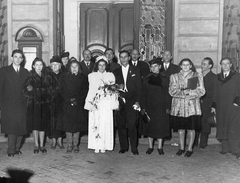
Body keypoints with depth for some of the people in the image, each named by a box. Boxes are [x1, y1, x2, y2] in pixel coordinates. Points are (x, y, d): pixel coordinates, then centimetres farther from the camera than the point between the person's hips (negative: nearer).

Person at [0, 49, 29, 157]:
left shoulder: (25, 72, 13)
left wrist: (27, 101, 2)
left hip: (21, 104, 3)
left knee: (21, 127, 0)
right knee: (11, 127, -8)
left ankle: (17, 148, 10)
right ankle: (11, 150, -2)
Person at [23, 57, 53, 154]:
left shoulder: (47, 77, 8)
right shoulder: (30, 77, 0)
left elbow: (50, 90, 10)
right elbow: (25, 91, -4)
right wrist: (29, 90, -22)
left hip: (44, 104, 2)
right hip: (33, 104, -2)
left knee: (43, 125, 5)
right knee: (35, 124, 1)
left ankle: (42, 145, 14)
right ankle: (36, 145, 12)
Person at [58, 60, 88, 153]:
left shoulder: (83, 78, 7)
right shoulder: (64, 77, 8)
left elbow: (85, 91, 1)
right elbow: (62, 90, 1)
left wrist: (77, 100, -11)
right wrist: (69, 100, -11)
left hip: (78, 104, 0)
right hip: (67, 104, 0)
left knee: (77, 124, 2)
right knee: (68, 125, -2)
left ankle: (75, 145, 11)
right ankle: (69, 145, 6)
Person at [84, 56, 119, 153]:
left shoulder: (110, 76, 11)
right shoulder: (92, 76, 11)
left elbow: (114, 90, 7)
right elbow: (91, 90, 8)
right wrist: (90, 102, -2)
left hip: (106, 105, 0)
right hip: (95, 104, 0)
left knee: (105, 124, -5)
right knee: (95, 124, -4)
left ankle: (104, 146, 2)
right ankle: (96, 146, 0)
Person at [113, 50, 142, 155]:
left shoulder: (135, 71, 9)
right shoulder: (115, 72, 15)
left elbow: (138, 87, 4)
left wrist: (137, 101, -5)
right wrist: (117, 87, -9)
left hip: (131, 102, -2)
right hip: (119, 102, 2)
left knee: (132, 125, -9)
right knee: (121, 125, 1)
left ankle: (134, 148, -1)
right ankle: (123, 147, 12)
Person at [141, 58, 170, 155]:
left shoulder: (164, 79, 5)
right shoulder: (147, 79, 5)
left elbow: (167, 93, 4)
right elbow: (143, 94, 5)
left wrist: (167, 107, -3)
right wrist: (143, 107, -2)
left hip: (161, 107, 0)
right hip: (150, 107, 0)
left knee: (161, 126, 3)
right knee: (150, 126, 5)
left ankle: (160, 147, 14)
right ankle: (150, 146, 16)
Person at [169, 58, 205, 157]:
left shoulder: (197, 76, 7)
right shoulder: (174, 77, 10)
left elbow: (201, 91, -2)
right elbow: (172, 91, -2)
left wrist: (188, 92, -15)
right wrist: (184, 93, -16)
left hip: (192, 106, -1)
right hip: (178, 107, 1)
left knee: (191, 128, 0)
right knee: (180, 128, 6)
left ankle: (190, 149, 10)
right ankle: (181, 148, 18)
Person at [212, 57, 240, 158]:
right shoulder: (217, 77, 12)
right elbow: (215, 93, 12)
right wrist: (214, 106, 8)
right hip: (221, 108, 4)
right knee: (222, 128, 4)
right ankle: (225, 148, 12)